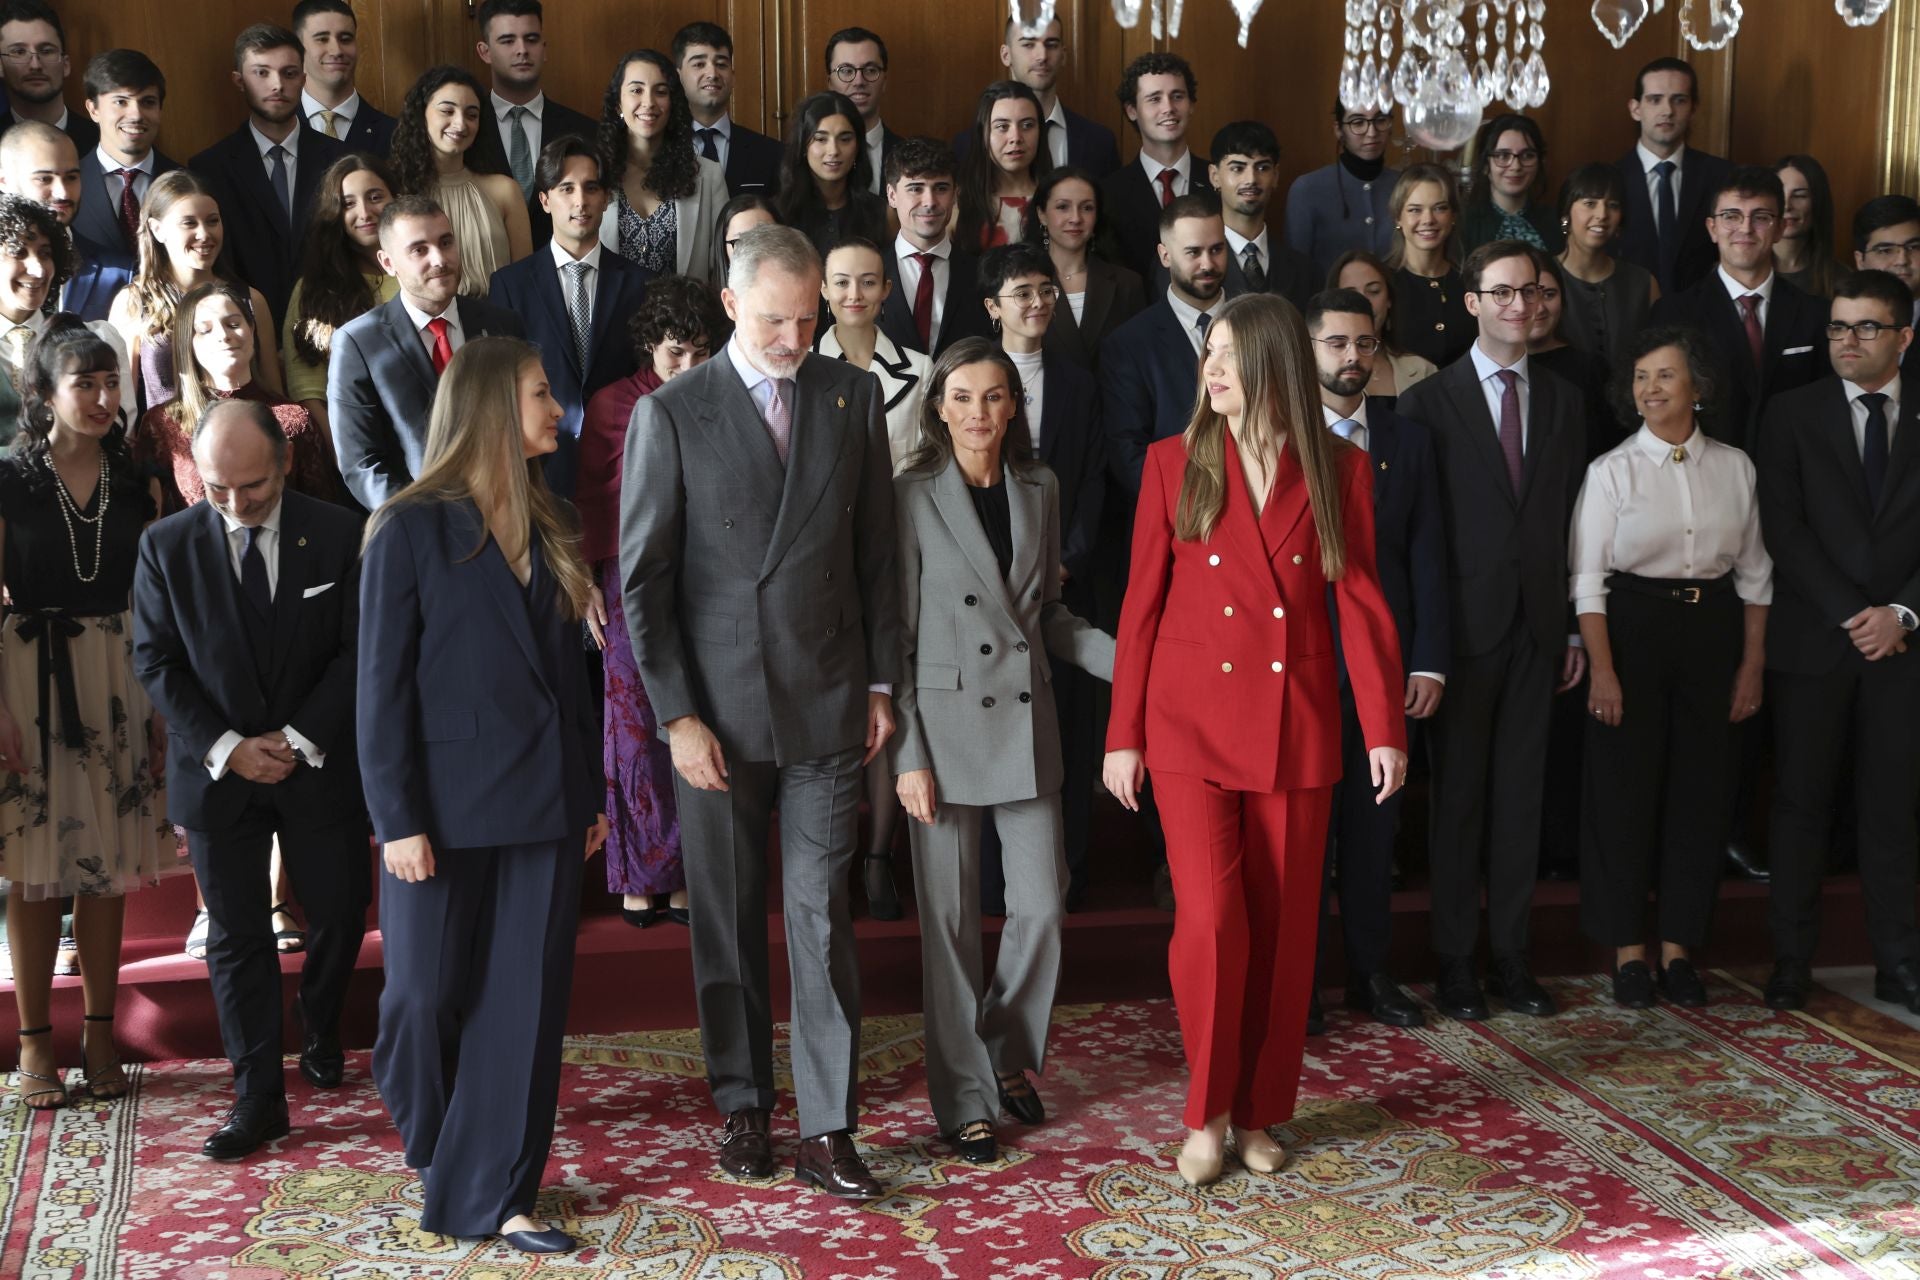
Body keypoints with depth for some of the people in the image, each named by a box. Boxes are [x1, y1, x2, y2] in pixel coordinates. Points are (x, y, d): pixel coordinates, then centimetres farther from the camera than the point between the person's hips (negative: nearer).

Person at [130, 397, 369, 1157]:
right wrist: (225, 747, -13)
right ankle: (259, 1099, 12)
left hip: (320, 766, 0)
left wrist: (299, 739, -13)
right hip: (218, 771, 0)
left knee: (340, 915, 9)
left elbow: (359, 652, -5)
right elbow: (155, 661, -3)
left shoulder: (339, 537, -5)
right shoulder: (166, 546, -4)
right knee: (237, 937, 4)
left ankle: (321, 1036, 38)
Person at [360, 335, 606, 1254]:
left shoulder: (550, 527, 10)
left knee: (528, 1003, 4)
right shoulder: (412, 530, -6)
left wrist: (588, 794, 10)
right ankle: (428, 1142, 35)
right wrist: (397, 818, -12)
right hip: (447, 807, -5)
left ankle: (490, 1196, 12)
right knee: (430, 994, 7)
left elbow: (569, 670, 11)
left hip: (542, 802, 5)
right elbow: (382, 685, -8)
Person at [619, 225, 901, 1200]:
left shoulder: (853, 397, 5)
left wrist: (882, 680, 6)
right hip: (716, 708, -1)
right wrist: (675, 714, -8)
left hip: (828, 700, 1)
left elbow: (876, 550, 10)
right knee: (727, 919, 9)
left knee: (821, 916, 0)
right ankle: (743, 1108, 24)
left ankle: (826, 1131, 6)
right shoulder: (670, 415, -2)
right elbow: (642, 578, -3)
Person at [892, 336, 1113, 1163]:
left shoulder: (1039, 490, 7)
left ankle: (1009, 1055, 28)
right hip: (946, 728, -4)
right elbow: (896, 637, -6)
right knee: (951, 921, 3)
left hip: (1027, 723, 4)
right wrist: (908, 755, -11)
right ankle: (963, 1099, 17)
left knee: (1042, 906, 3)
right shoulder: (913, 498, -6)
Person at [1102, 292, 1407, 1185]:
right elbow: (1141, 603, 2)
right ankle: (1206, 1115, 9)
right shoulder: (1175, 463, 2)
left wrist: (1386, 727, -6)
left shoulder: (1337, 470, 3)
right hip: (1192, 724, -1)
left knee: (1283, 927, 7)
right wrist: (1123, 733, 0)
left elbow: (1360, 602, 2)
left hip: (1295, 726, 1)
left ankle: (1259, 1112, 22)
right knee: (1210, 919, -10)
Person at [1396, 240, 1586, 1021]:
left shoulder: (1561, 401, 11)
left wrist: (1576, 629, 6)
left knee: (1521, 793, 8)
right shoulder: (1429, 401, -2)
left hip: (1538, 626, 4)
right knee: (1458, 794, 3)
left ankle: (1511, 955, 17)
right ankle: (1454, 962, 12)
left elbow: (1573, 518, 10)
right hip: (1465, 625, -3)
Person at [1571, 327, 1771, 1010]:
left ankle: (1679, 947, 18)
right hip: (1633, 626, -3)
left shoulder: (1734, 467, 5)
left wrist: (1753, 663, 4)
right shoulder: (1611, 470, -3)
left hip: (1712, 627, 3)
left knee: (1701, 786, 6)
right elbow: (1588, 577, -5)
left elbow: (1753, 571, 9)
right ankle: (1629, 949, 14)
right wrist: (1602, 669, -12)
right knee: (1625, 788, 1)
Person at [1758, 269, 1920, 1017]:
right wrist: (1849, 613, -12)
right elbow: (1783, 529, -5)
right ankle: (1791, 962, 9)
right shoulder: (1792, 414, 3)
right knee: (1801, 803, 3)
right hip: (1812, 639, -1)